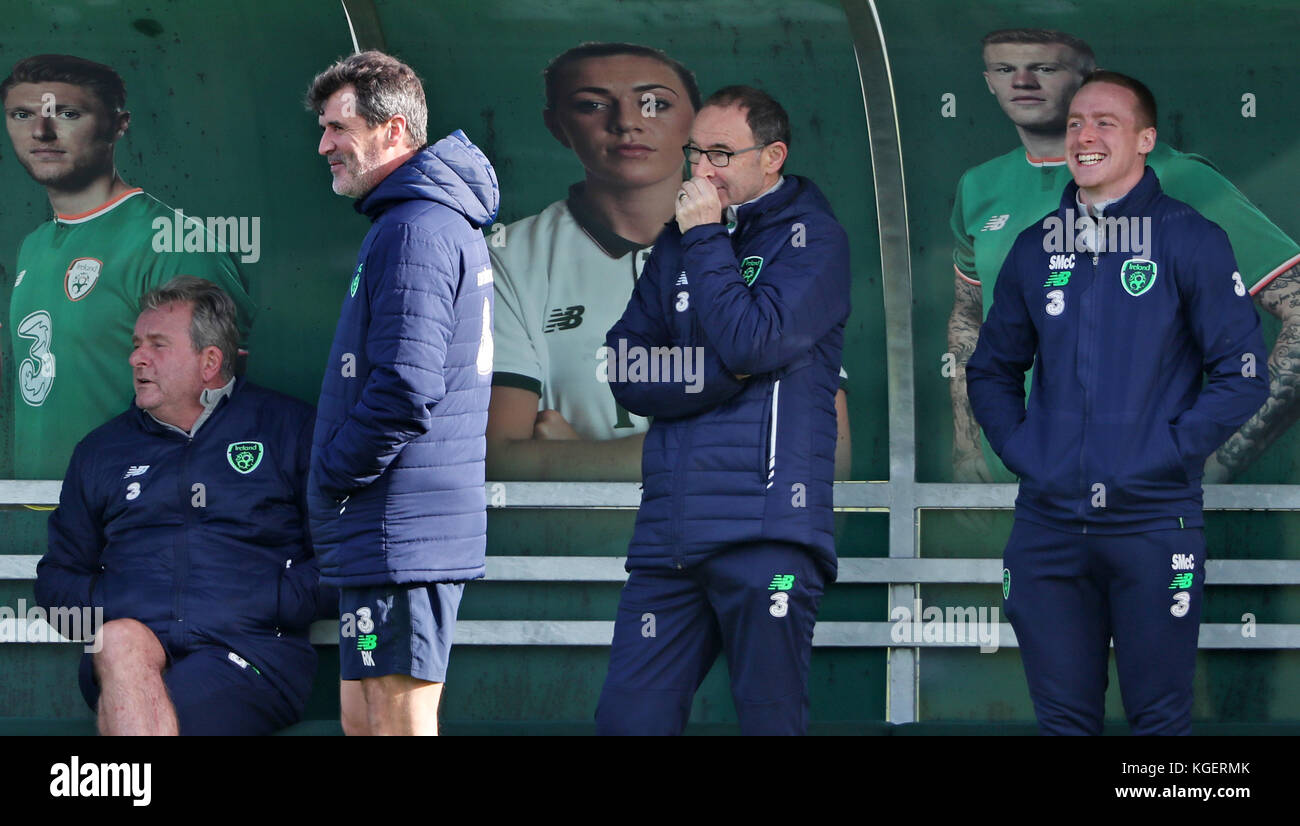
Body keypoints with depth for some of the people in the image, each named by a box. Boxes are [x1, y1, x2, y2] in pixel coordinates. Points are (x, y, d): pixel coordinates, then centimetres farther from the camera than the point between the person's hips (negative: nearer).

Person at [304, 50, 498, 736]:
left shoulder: (415, 229, -15)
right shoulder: (445, 221, 19)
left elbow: (405, 388, -24)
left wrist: (332, 476, -11)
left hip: (398, 529, -11)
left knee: (400, 724, -8)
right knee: (362, 721, 13)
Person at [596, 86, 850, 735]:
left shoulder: (812, 238, 1)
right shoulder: (676, 243, 19)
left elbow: (754, 342, -14)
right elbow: (624, 370, 10)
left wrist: (706, 241, -6)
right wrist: (714, 373, -6)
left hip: (765, 531, -5)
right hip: (669, 530, 6)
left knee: (770, 720, -3)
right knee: (628, 718, 0)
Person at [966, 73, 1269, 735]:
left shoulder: (1189, 240, -1)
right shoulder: (1036, 247, 12)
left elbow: (1243, 375, -4)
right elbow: (991, 371, 22)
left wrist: (1166, 453, -10)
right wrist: (1018, 449, 6)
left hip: (1152, 524, -4)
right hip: (1047, 525, 4)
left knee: (1159, 718, 1)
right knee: (1063, 718, 8)